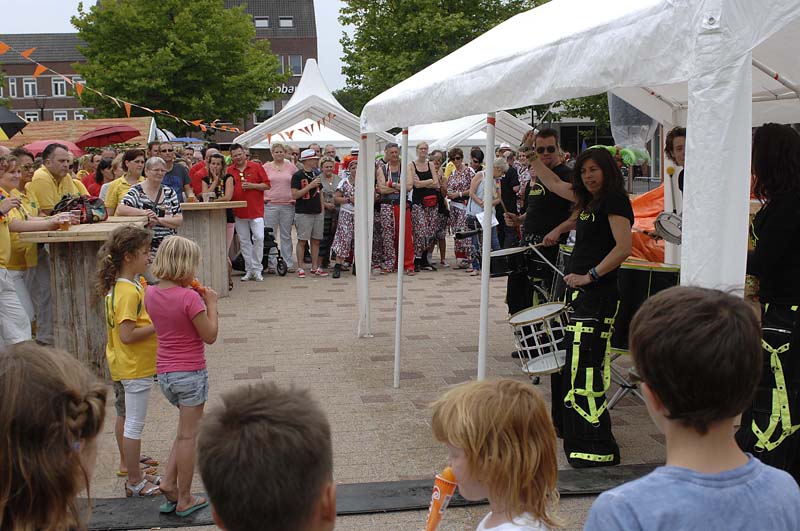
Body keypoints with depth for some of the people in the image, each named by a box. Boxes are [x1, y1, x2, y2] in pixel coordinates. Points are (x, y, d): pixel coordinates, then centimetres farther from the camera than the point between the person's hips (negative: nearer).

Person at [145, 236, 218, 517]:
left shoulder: (150, 294, 1)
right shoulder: (190, 297, -20)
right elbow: (210, 335, -14)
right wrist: (211, 303, -5)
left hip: (164, 373, 7)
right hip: (191, 373, -7)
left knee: (186, 430, 23)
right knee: (188, 435, 5)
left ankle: (169, 483, 14)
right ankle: (184, 499, 15)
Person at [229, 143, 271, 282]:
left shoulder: (256, 167, 2)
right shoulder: (230, 171, 7)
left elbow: (267, 185, 1)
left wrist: (252, 185, -11)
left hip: (256, 210, -2)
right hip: (239, 212, 3)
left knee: (259, 238, -9)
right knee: (244, 241, 7)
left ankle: (257, 269, 2)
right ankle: (249, 270, 16)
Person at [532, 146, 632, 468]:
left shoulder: (615, 202, -10)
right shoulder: (588, 200, 16)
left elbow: (623, 247, -21)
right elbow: (553, 183, 30)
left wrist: (589, 276, -19)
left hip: (597, 294, -10)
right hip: (578, 292, 10)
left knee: (584, 368, -14)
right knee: (568, 361, 18)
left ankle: (599, 448, -11)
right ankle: (567, 425, 33)